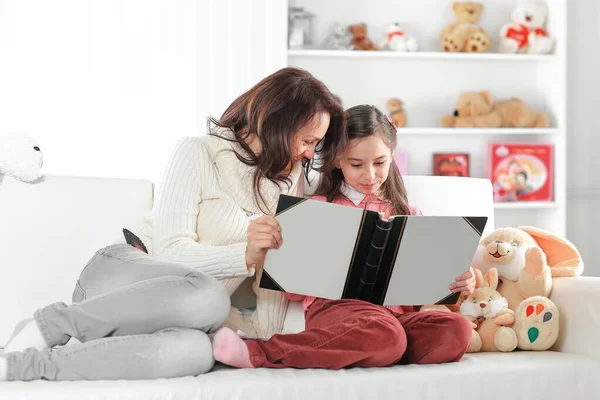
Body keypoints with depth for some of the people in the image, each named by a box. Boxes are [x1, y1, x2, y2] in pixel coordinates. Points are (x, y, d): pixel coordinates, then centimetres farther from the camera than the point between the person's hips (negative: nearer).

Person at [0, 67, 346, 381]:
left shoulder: (290, 177, 14)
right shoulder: (198, 154, -4)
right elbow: (169, 251, -13)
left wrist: (265, 333, -10)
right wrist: (244, 256, -30)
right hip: (118, 277, -4)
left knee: (194, 351, -38)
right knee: (209, 297, -41)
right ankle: (50, 326, -24)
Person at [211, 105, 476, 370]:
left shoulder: (407, 216, 23)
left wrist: (457, 283, -3)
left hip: (395, 311, 5)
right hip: (334, 306, -5)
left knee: (458, 330, -30)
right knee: (385, 335, -40)